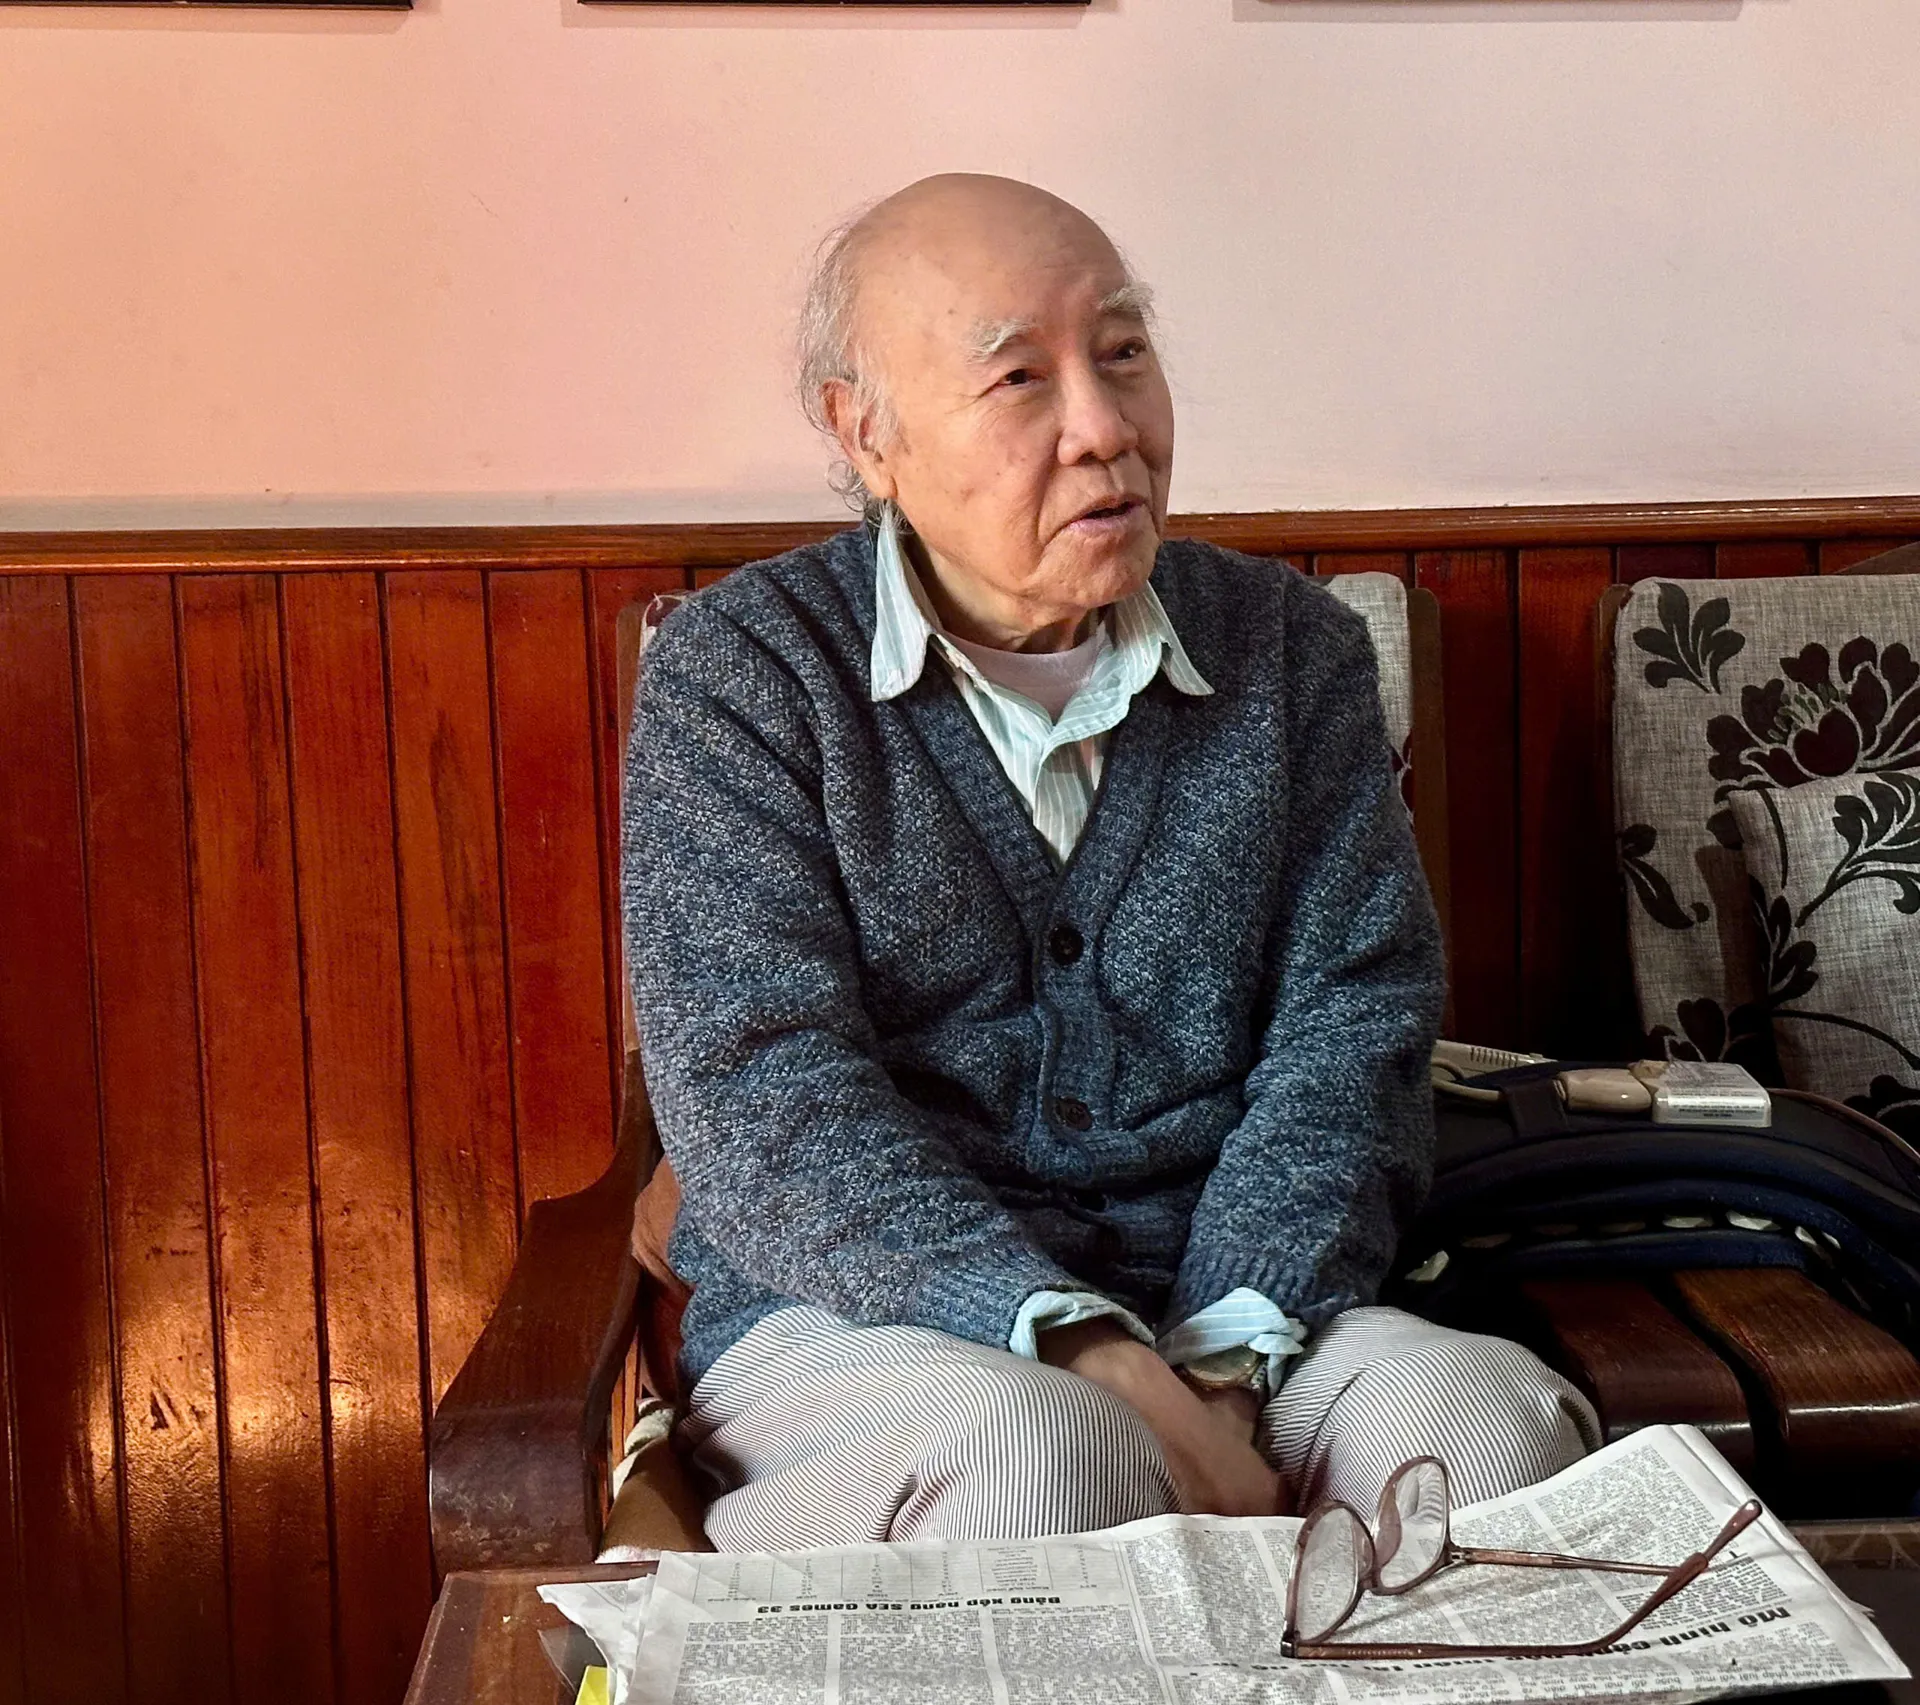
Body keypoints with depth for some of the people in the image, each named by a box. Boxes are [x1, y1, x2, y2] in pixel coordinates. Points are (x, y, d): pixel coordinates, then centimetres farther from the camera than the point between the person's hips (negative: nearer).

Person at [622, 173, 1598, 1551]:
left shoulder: (1295, 650, 8)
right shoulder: (738, 675, -2)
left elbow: (1351, 1026, 1)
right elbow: (763, 1095, -12)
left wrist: (1220, 1364, -15)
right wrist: (1086, 1352, -23)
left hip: (1241, 1319, 3)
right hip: (864, 1320, -2)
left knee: (1488, 1427, -26)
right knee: (1039, 1455, -34)